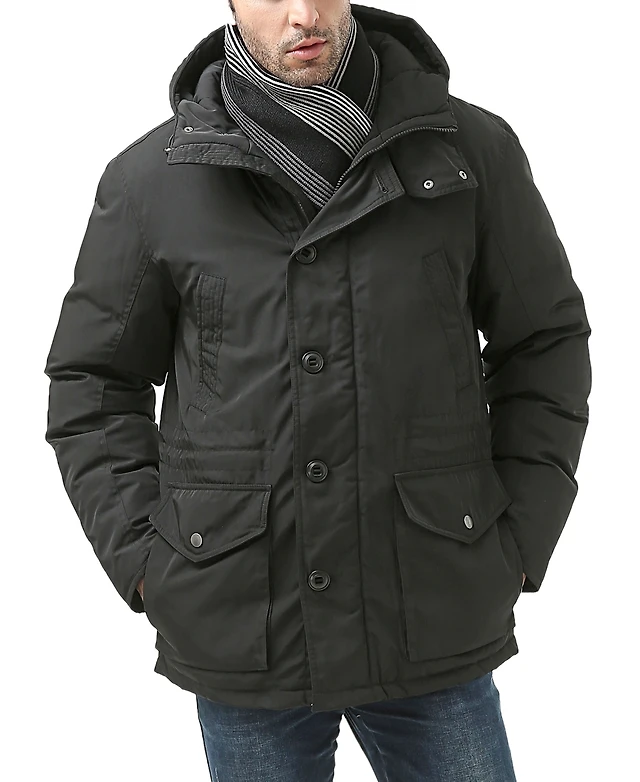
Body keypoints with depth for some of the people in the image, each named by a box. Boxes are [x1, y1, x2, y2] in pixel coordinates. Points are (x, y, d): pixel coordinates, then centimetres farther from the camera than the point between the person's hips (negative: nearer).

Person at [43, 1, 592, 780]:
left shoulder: (473, 148, -1)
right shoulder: (150, 178, -2)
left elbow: (546, 342, 7)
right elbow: (91, 382, 6)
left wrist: (517, 540, 1)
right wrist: (143, 557, -2)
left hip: (436, 628, 1)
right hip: (239, 630, 0)